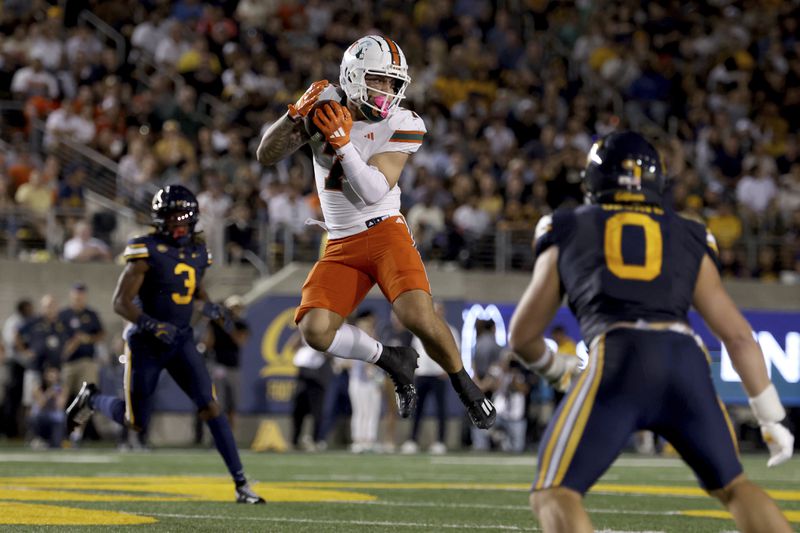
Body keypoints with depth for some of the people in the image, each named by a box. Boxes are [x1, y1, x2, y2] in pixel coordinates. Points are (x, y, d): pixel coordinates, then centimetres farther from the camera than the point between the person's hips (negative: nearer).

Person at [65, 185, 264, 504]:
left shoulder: (197, 252, 5)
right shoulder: (148, 251, -15)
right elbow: (121, 302, -16)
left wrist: (212, 310, 2)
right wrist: (153, 326, -30)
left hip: (180, 340, 4)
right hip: (145, 343, -4)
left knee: (209, 405, -12)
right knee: (135, 422, 5)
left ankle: (241, 483, -13)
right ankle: (91, 400, 38)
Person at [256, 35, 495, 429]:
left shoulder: (400, 125, -7)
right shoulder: (325, 105, -1)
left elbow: (373, 192, -18)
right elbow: (266, 156, -4)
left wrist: (342, 143, -26)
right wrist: (295, 115, -19)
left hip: (385, 232, -3)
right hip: (341, 246, 3)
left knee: (418, 316, -26)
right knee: (314, 330, -18)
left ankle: (465, 388, 1)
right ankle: (394, 361, 7)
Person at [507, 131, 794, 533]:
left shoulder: (567, 233, 25)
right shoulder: (689, 240, 28)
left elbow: (523, 337, 29)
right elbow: (738, 335, 23)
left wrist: (557, 367, 50)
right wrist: (771, 417, 28)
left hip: (617, 362, -3)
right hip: (687, 360, 3)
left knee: (554, 494, 3)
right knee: (732, 486, 23)